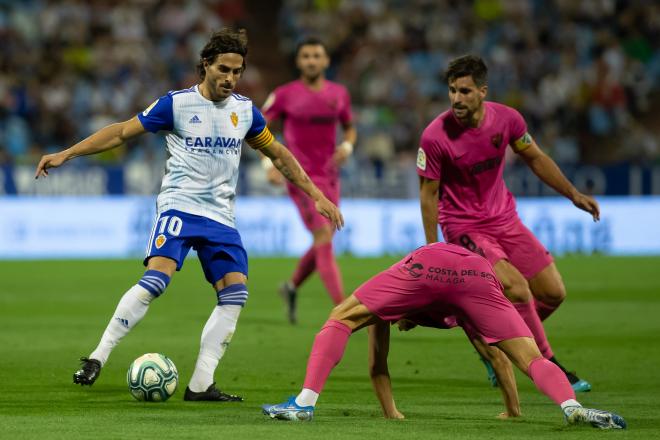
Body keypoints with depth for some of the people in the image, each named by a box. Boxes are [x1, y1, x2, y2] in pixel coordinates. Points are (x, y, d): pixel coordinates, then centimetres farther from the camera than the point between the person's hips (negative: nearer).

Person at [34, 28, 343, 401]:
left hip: (222, 217, 5)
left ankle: (201, 384, -4)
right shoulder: (177, 104, -3)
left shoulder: (245, 110, 9)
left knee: (235, 294, -8)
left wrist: (316, 195, 19)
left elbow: (278, 154, 22)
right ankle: (98, 358, -20)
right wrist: (66, 154, -5)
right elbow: (122, 132, 1)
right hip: (179, 206, -5)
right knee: (156, 279, -25)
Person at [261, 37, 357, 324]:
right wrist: (269, 163, -12)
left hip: (330, 177, 6)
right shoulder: (285, 95, -5)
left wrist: (347, 146, -2)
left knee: (323, 244, 12)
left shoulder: (339, 93, 7)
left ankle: (291, 287, 39)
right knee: (324, 239, -16)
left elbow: (350, 128, 20)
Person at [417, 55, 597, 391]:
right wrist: (432, 249, -11)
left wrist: (573, 194, 8)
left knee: (553, 293, 4)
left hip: (504, 218, 6)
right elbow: (428, 191, -10)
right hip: (464, 227, -6)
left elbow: (534, 158, 9)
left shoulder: (506, 119, -9)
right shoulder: (435, 136, -21)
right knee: (517, 289, -23)